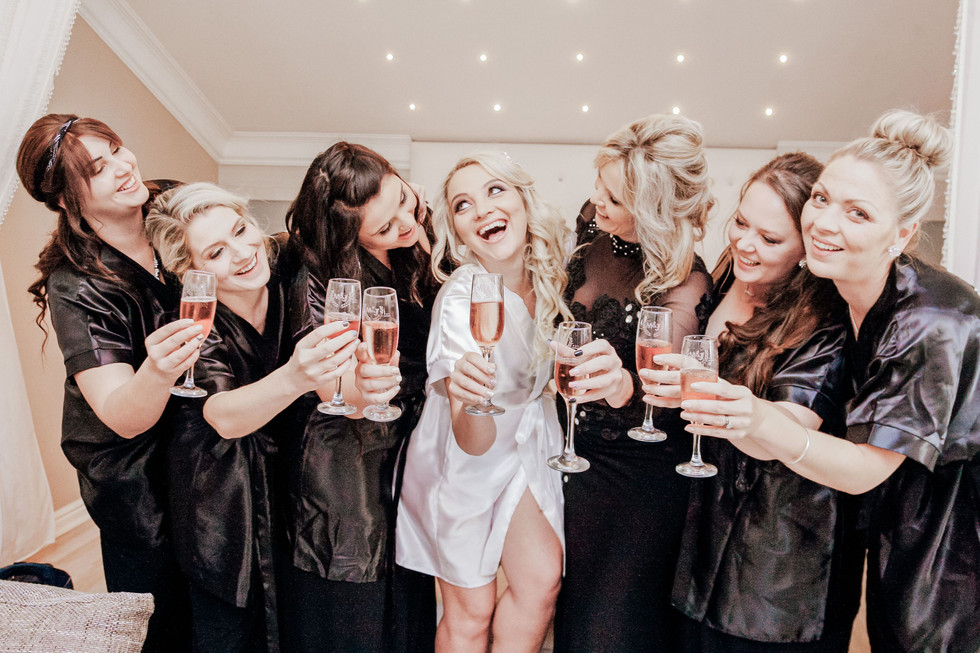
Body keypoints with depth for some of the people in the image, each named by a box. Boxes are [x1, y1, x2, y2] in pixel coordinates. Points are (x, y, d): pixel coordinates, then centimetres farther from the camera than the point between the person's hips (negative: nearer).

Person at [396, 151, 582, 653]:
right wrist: (469, 395, -51)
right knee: (470, 611, 6)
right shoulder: (462, 299, -28)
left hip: (524, 442, 5)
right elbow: (473, 443, -32)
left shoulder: (546, 276, -11)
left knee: (542, 582, 1)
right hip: (462, 459, -5)